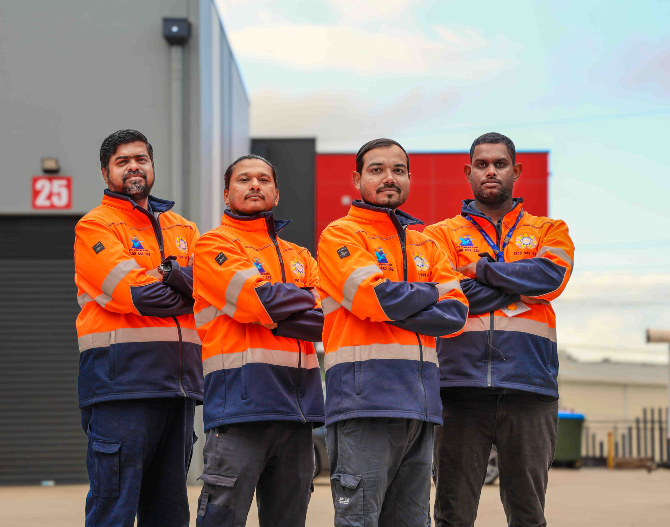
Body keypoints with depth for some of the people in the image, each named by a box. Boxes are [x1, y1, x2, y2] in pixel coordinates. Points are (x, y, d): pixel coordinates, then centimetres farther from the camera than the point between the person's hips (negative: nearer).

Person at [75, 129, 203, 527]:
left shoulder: (184, 230, 21)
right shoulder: (95, 226, 2)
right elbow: (134, 293, -12)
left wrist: (173, 274, -13)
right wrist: (187, 292, 1)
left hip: (180, 384, 6)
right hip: (121, 384, -6)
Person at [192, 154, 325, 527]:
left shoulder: (299, 257, 22)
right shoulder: (215, 245, 4)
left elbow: (327, 320, 6)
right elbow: (257, 299, -12)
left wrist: (273, 315, -7)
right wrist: (306, 299, 3)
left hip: (298, 408, 6)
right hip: (240, 400, -6)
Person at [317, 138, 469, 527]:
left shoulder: (425, 245, 21)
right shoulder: (341, 235, 2)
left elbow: (456, 314, 7)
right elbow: (375, 297, -14)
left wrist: (395, 309, -6)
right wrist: (428, 293, 2)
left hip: (420, 403, 7)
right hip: (365, 398, -6)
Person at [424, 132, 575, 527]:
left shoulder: (549, 231, 17)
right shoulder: (442, 235, 13)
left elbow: (552, 275, -5)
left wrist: (483, 269, -1)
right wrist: (519, 285, -3)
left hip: (529, 387, 1)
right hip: (461, 386, -1)